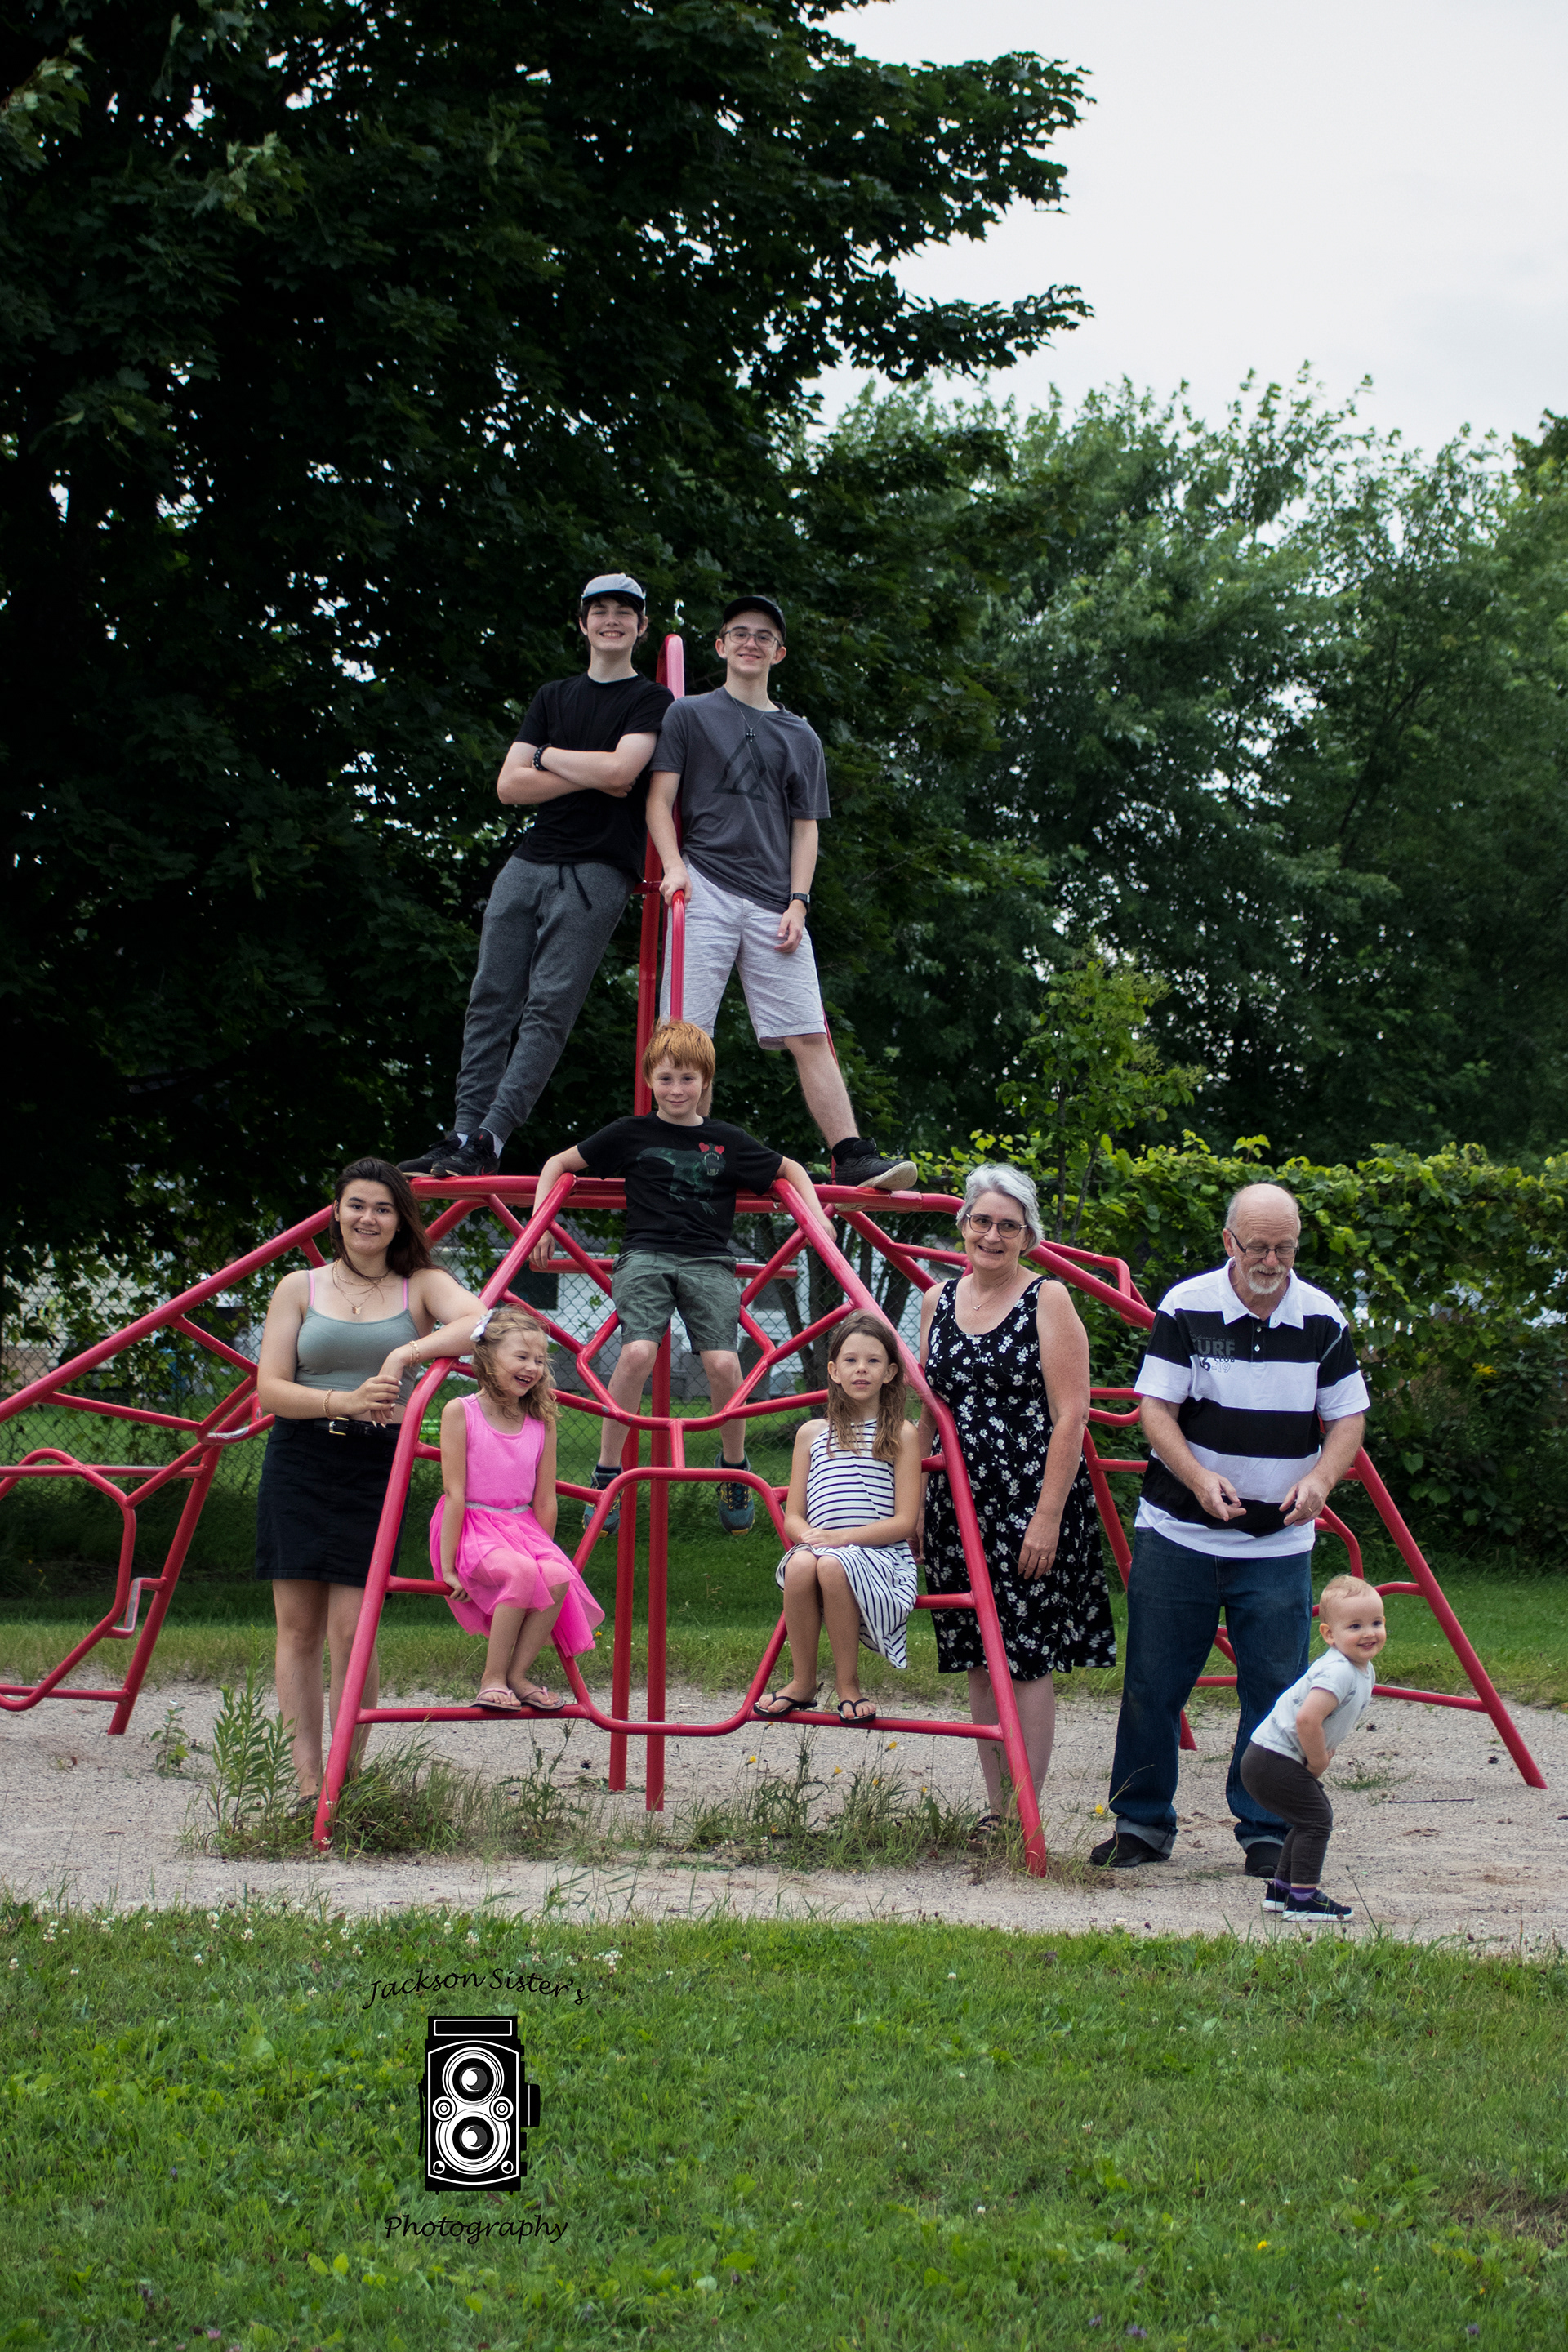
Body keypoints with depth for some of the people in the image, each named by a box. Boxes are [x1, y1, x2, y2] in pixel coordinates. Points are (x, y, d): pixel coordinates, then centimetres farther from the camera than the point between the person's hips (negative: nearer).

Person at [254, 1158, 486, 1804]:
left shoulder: (421, 1287, 6)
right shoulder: (300, 1288, 8)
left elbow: (478, 1323, -14)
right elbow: (270, 1388, 0)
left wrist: (408, 1352, -26)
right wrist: (343, 1401, -16)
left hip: (376, 1462, -1)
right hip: (299, 1461, 2)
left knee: (351, 1630, -8)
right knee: (298, 1627, 0)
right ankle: (307, 1783, 5)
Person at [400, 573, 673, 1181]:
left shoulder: (652, 700, 6)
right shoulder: (553, 697, 20)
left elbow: (621, 769, -12)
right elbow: (509, 785, 9)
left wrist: (546, 756, 2)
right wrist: (589, 777, -3)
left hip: (596, 873, -5)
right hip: (528, 862, 5)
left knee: (549, 1008, -13)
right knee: (491, 999, -2)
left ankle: (490, 1141, -20)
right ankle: (463, 1134, -2)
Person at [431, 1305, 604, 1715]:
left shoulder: (542, 1420, 4)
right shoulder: (461, 1412, -9)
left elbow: (545, 1500, 8)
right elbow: (455, 1493, -11)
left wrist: (543, 1551, 7)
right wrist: (447, 1566, -12)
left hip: (522, 1526, 5)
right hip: (470, 1527, -5)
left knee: (559, 1578, -27)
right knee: (522, 1572, -34)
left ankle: (518, 1673, -11)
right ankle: (492, 1678, -20)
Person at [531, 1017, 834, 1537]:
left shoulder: (728, 1141, 13)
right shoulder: (630, 1134, 11)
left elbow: (790, 1170, 25)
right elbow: (558, 1164, 18)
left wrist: (817, 1217, 9)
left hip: (709, 1260, 1)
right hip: (646, 1254, -1)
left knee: (723, 1363, -20)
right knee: (637, 1352, -27)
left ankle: (733, 1468, 8)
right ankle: (607, 1474, -12)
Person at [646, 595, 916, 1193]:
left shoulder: (800, 736, 21)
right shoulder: (689, 715, 13)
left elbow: (805, 827, 17)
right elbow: (660, 799, 8)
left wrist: (798, 902, 4)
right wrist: (674, 865, -8)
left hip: (774, 906, 2)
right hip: (705, 891, -2)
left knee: (808, 1035, -7)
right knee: (689, 1032, -10)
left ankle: (852, 1157, -14)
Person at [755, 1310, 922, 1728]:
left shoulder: (902, 1434, 6)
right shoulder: (811, 1434, 16)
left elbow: (904, 1521, -2)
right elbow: (793, 1516, 13)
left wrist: (840, 1537, -13)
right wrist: (811, 1536, -10)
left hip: (879, 1555, -3)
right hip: (818, 1547, 3)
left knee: (833, 1565, -36)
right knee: (801, 1564, -33)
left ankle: (848, 1685, -18)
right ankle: (802, 1682, -14)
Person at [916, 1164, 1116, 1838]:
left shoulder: (1048, 1300, -6)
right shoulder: (938, 1302, 10)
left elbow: (1071, 1415, -10)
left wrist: (1047, 1516, -16)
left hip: (1031, 1505, -5)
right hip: (960, 1502, 5)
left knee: (1026, 1657, -3)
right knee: (978, 1660, 9)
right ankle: (995, 1808, 18)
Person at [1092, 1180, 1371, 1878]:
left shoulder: (1322, 1319, 1)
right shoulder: (1186, 1306, -6)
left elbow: (1348, 1417, 6)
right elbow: (1155, 1409, -7)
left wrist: (1320, 1478, -14)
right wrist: (1198, 1478, -24)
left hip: (1279, 1542, 1)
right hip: (1178, 1533, -1)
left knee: (1275, 1688, 0)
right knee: (1153, 1684, 2)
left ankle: (1267, 1832, 11)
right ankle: (1142, 1822, 16)